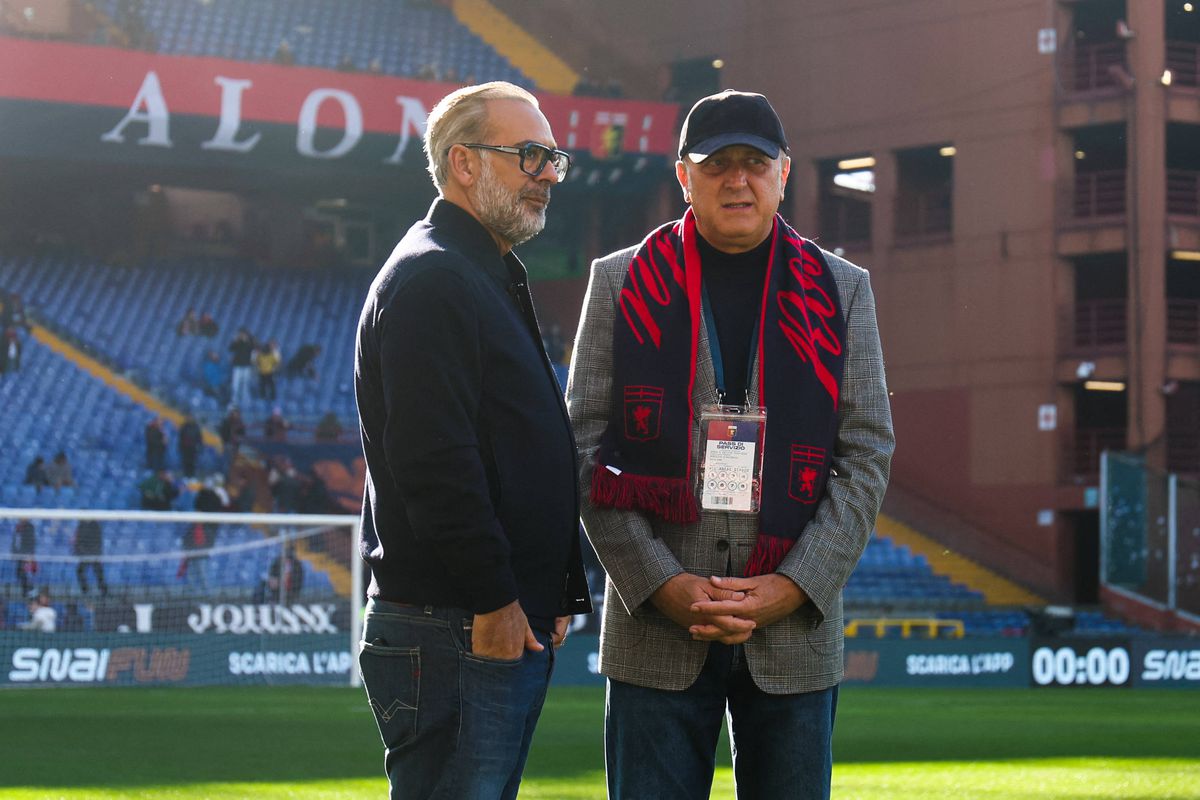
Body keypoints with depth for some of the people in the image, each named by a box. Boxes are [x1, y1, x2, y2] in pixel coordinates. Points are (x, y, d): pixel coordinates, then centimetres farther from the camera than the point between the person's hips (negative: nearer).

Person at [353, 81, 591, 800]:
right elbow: (434, 463, -21)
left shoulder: (494, 278, 22)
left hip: (516, 624, 10)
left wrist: (558, 592, 18)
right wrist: (495, 600, -19)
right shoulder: (429, 281, -12)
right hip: (454, 632, -10)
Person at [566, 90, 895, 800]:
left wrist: (794, 587, -8)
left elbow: (868, 454, 4)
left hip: (797, 629, 1)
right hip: (655, 629, -1)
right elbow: (588, 448, 0)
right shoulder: (621, 284, 6)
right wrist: (664, 585, -11)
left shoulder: (841, 290, 9)